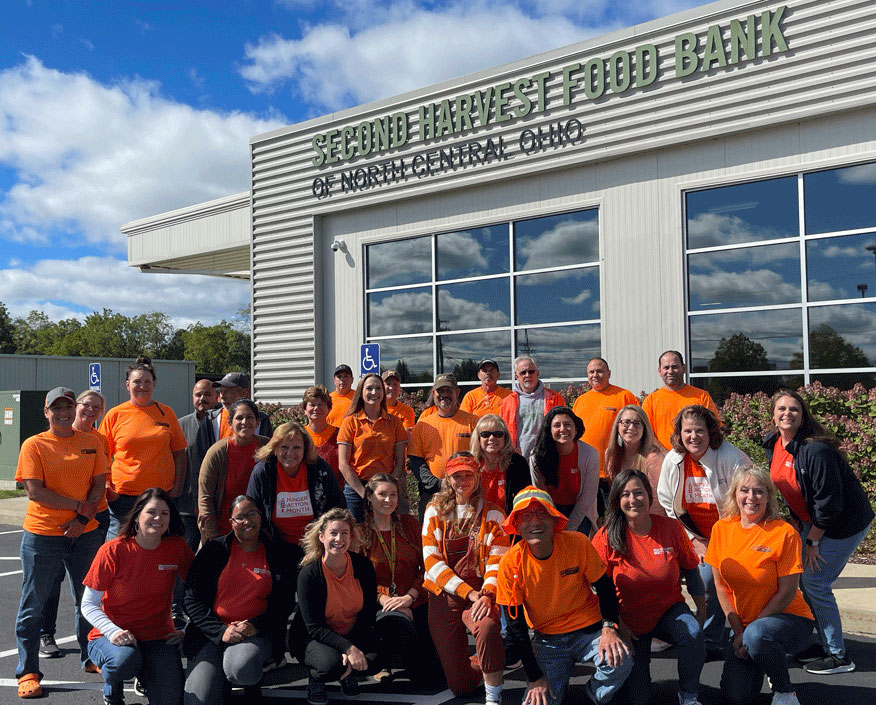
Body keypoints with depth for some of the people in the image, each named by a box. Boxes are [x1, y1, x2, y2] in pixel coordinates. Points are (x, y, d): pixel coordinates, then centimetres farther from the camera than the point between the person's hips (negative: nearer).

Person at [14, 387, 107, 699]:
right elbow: (35, 491, -11)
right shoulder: (34, 445, -3)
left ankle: (91, 658, 31)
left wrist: (83, 518, -11)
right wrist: (79, 505, -14)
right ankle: (27, 672, 16)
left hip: (85, 533, 3)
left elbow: (99, 485, 3)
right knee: (33, 606, 4)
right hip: (42, 534, -3)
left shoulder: (92, 442, 6)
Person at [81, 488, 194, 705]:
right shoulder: (113, 550, -11)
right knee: (125, 659, -35)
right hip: (112, 636, -1)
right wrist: (113, 631, -23)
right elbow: (88, 605, -7)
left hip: (158, 636, 1)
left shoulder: (177, 547, -4)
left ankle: (146, 676, 15)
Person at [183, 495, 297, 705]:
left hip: (258, 632, 0)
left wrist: (255, 625, -13)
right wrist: (221, 631, -13)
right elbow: (192, 600, 1)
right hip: (212, 633, 1)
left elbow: (284, 604, 5)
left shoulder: (278, 554, 7)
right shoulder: (214, 550, 5)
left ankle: (251, 681, 2)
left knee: (239, 668, -34)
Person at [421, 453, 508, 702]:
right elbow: (432, 561, -3)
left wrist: (487, 595, -23)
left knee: (488, 627, -38)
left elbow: (497, 562, -3)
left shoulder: (492, 515, 4)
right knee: (460, 686, 2)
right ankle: (483, 663, 36)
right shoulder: (435, 511, 6)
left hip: (480, 594, -1)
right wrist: (469, 593, -13)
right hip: (444, 595, 2)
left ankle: (494, 698, -17)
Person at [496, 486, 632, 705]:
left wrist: (609, 629, -19)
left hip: (589, 629, 0)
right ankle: (557, 687, 17)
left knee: (619, 661, -28)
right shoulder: (511, 563, -16)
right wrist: (535, 677, -10)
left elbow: (605, 588, -2)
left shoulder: (578, 543, -16)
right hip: (548, 640, 0)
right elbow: (515, 625, -9)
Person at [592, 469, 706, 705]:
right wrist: (616, 625, -12)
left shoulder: (672, 528, -9)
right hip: (629, 619, -1)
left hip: (669, 610, 1)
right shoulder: (606, 537, -15)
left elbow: (691, 571, 4)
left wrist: (702, 613, 3)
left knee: (693, 632, -33)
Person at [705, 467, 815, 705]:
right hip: (744, 624, 4)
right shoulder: (722, 528, -2)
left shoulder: (785, 533, -16)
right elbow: (721, 586, 3)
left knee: (756, 635, -38)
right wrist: (738, 630, -5)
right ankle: (756, 661, 22)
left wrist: (748, 631, -16)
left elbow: (788, 592, -15)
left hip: (790, 619, -4)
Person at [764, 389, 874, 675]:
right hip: (812, 522, 9)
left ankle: (838, 657, 6)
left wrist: (812, 541, -16)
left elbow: (829, 502, -24)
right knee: (803, 579, 10)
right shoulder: (774, 445, -2)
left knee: (815, 583, -8)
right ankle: (826, 643, 26)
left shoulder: (816, 450, -28)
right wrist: (799, 526, 10)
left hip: (844, 524, -8)